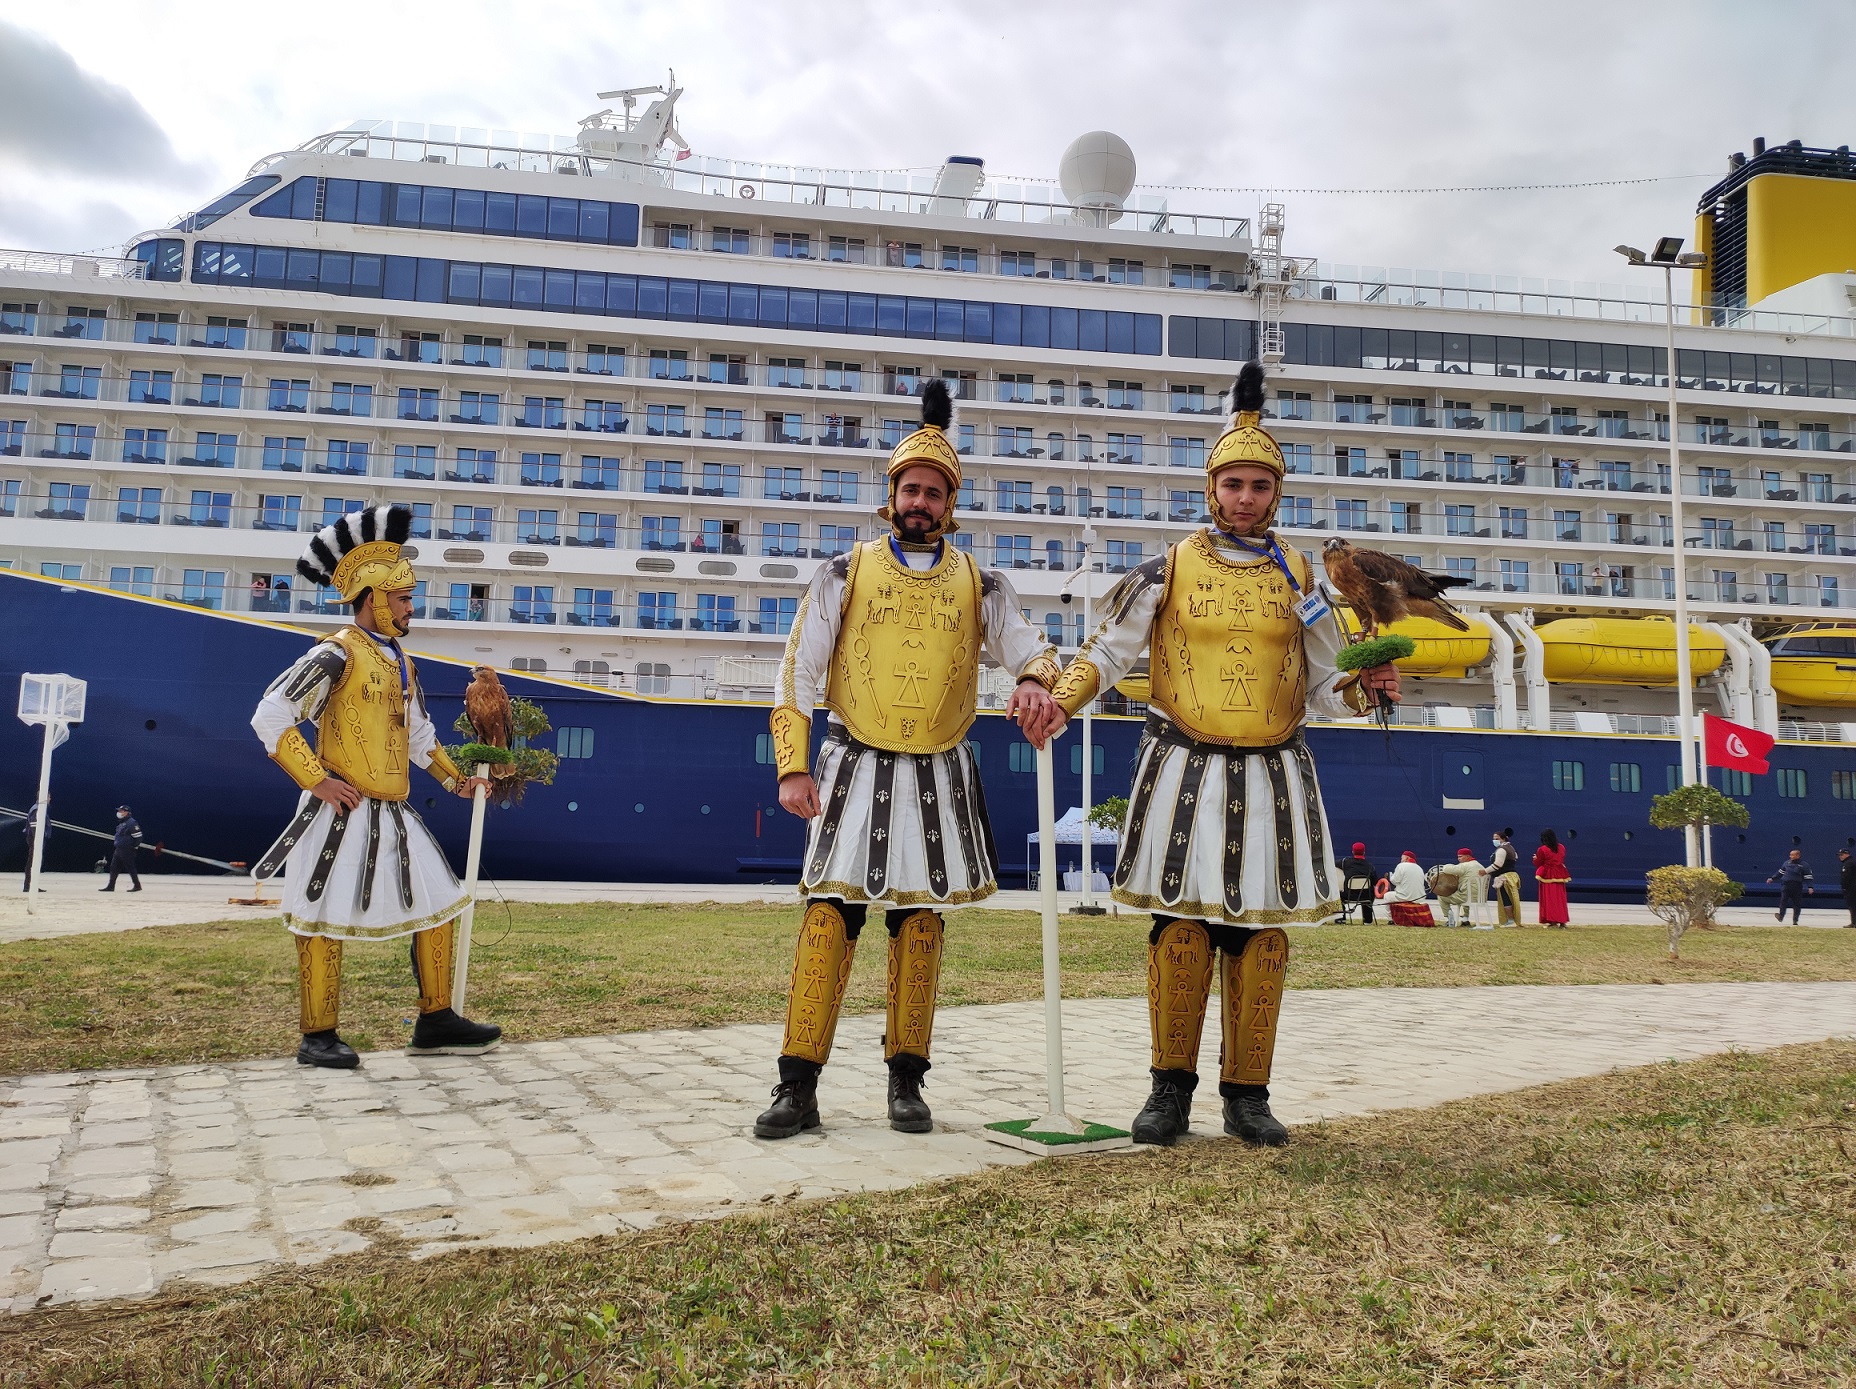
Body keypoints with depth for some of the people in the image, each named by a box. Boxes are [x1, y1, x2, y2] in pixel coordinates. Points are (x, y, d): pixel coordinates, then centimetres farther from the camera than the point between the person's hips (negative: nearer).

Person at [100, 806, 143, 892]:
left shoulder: (131, 823, -15)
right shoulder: (121, 823, 16)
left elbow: (138, 836, -18)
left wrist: (135, 847, -14)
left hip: (127, 850, -10)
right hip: (118, 849, 10)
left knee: (130, 868, -4)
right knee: (113, 867, 7)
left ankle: (137, 886, 4)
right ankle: (111, 886, 11)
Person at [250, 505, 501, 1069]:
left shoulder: (400, 661, 15)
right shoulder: (336, 655, -11)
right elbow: (270, 716, -16)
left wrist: (454, 776, 21)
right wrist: (316, 779, -18)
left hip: (394, 815, 9)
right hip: (343, 814, -8)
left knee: (439, 904, 8)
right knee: (327, 919, 0)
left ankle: (436, 1022, 16)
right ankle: (318, 1037, 11)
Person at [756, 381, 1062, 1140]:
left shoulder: (979, 585, 6)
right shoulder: (846, 573, 1)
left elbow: (1030, 647, 0)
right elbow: (797, 673, 0)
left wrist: (1034, 683, -25)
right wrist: (793, 766, -9)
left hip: (940, 777, 2)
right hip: (854, 770, -2)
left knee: (920, 918, 7)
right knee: (829, 912, -8)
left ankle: (906, 1079, 18)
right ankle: (799, 1085, -2)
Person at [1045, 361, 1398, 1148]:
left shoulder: (1295, 578, 9)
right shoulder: (1171, 570, 4)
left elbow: (1322, 684, 12)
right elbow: (1110, 650, 5)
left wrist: (1366, 687, -8)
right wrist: (1057, 701, -11)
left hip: (1273, 776, 2)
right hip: (1185, 771, -2)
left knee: (1260, 933, 4)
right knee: (1181, 926, -3)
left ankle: (1247, 1094, 15)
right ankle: (1172, 1087, 11)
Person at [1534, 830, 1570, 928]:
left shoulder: (1542, 849, -14)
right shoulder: (1562, 848, 3)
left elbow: (1538, 864, -5)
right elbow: (1562, 860, 14)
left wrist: (1536, 858, 16)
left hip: (1547, 876, -5)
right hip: (1559, 876, 5)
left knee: (1548, 899, 2)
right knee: (1560, 898, 10)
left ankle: (1551, 920, -2)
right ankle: (1562, 921, 6)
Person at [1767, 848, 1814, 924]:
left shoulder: (1804, 865, -1)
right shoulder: (1787, 863, 10)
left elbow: (1808, 877, -3)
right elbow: (1780, 872, 20)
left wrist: (1810, 887, -13)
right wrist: (1772, 878, 16)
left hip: (1797, 887, -2)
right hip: (1786, 884, 2)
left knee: (1797, 904, 2)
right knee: (1783, 900, -11)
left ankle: (1795, 920, 10)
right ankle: (1781, 916, -17)